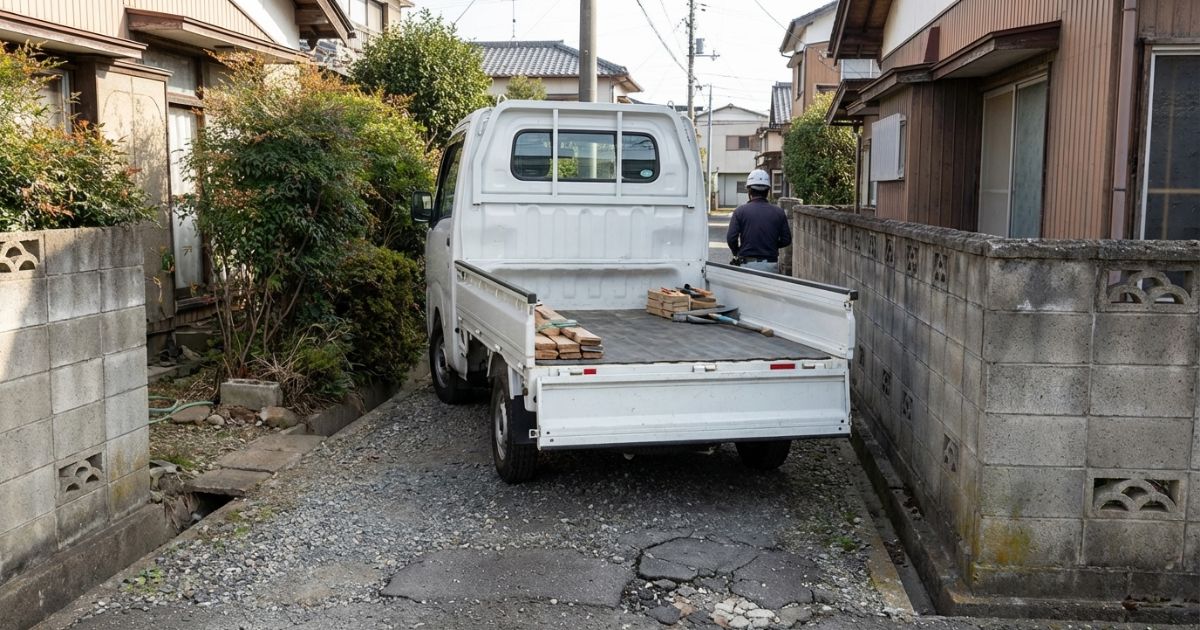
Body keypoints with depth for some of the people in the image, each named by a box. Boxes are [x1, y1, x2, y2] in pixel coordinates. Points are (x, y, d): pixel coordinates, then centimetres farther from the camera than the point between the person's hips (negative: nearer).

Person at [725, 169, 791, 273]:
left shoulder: (740, 211, -3)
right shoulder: (778, 212, 3)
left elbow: (731, 238, -8)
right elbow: (786, 240, 5)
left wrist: (737, 253, 12)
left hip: (747, 264, -2)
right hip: (771, 265, 2)